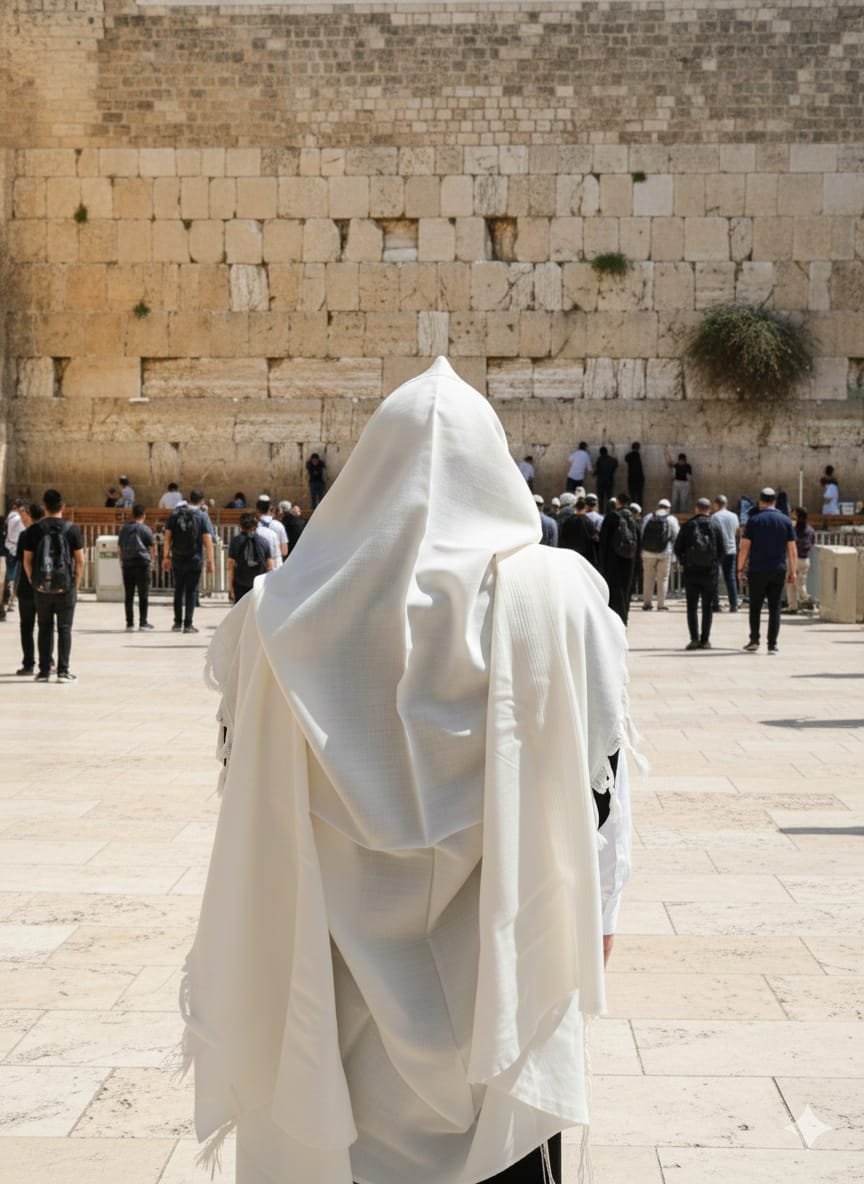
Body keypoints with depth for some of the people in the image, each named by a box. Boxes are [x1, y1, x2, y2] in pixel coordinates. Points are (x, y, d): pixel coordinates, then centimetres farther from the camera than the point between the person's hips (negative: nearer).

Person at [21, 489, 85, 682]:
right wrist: (76, 584, 6)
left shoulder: (36, 530, -1)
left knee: (44, 628, 10)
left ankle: (44, 671, 10)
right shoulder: (71, 529, -3)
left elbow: (27, 560, 1)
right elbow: (80, 561, -4)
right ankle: (63, 671, 1)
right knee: (64, 628, 4)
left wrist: (34, 582, 11)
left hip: (42, 587, 1)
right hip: (66, 587, -1)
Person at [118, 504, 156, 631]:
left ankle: (129, 622, 7)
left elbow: (120, 547, 12)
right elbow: (153, 547, -1)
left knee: (128, 595, 7)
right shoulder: (145, 529, -5)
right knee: (143, 594, 3)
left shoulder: (124, 529, 8)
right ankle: (143, 622, 2)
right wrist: (152, 559, 15)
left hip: (127, 564, 4)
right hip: (142, 563, -4)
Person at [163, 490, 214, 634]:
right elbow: (208, 541, -9)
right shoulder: (201, 517, -5)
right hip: (195, 560, -2)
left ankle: (177, 623, 17)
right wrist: (210, 561, -5)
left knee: (178, 591, 15)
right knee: (191, 592, 3)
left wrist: (166, 557, 6)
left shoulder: (175, 515, 2)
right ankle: (188, 624, 0)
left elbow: (167, 538, 1)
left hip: (178, 560, 2)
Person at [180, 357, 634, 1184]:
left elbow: (243, 773, 2)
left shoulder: (288, 609, -4)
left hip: (336, 956, 2)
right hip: (501, 948, -1)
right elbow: (600, 770, -5)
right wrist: (591, 914, 7)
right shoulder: (558, 592, -8)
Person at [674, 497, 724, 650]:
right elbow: (722, 550, 0)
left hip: (691, 571, 0)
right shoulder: (715, 526, 0)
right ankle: (705, 640, 5)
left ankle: (694, 638, -8)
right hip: (710, 572, 0)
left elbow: (678, 548, 0)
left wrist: (683, 561, 15)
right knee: (707, 607, 8)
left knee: (692, 607, 4)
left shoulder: (687, 526, -1)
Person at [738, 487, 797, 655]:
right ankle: (772, 644, 1)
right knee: (775, 608, 5)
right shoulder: (785, 521, 4)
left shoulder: (754, 520, -2)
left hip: (757, 570, -2)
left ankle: (754, 640, 3)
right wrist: (793, 571, 9)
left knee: (755, 607, 9)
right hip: (778, 571, 2)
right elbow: (792, 549, 3)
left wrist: (740, 568, 1)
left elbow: (744, 547, -5)